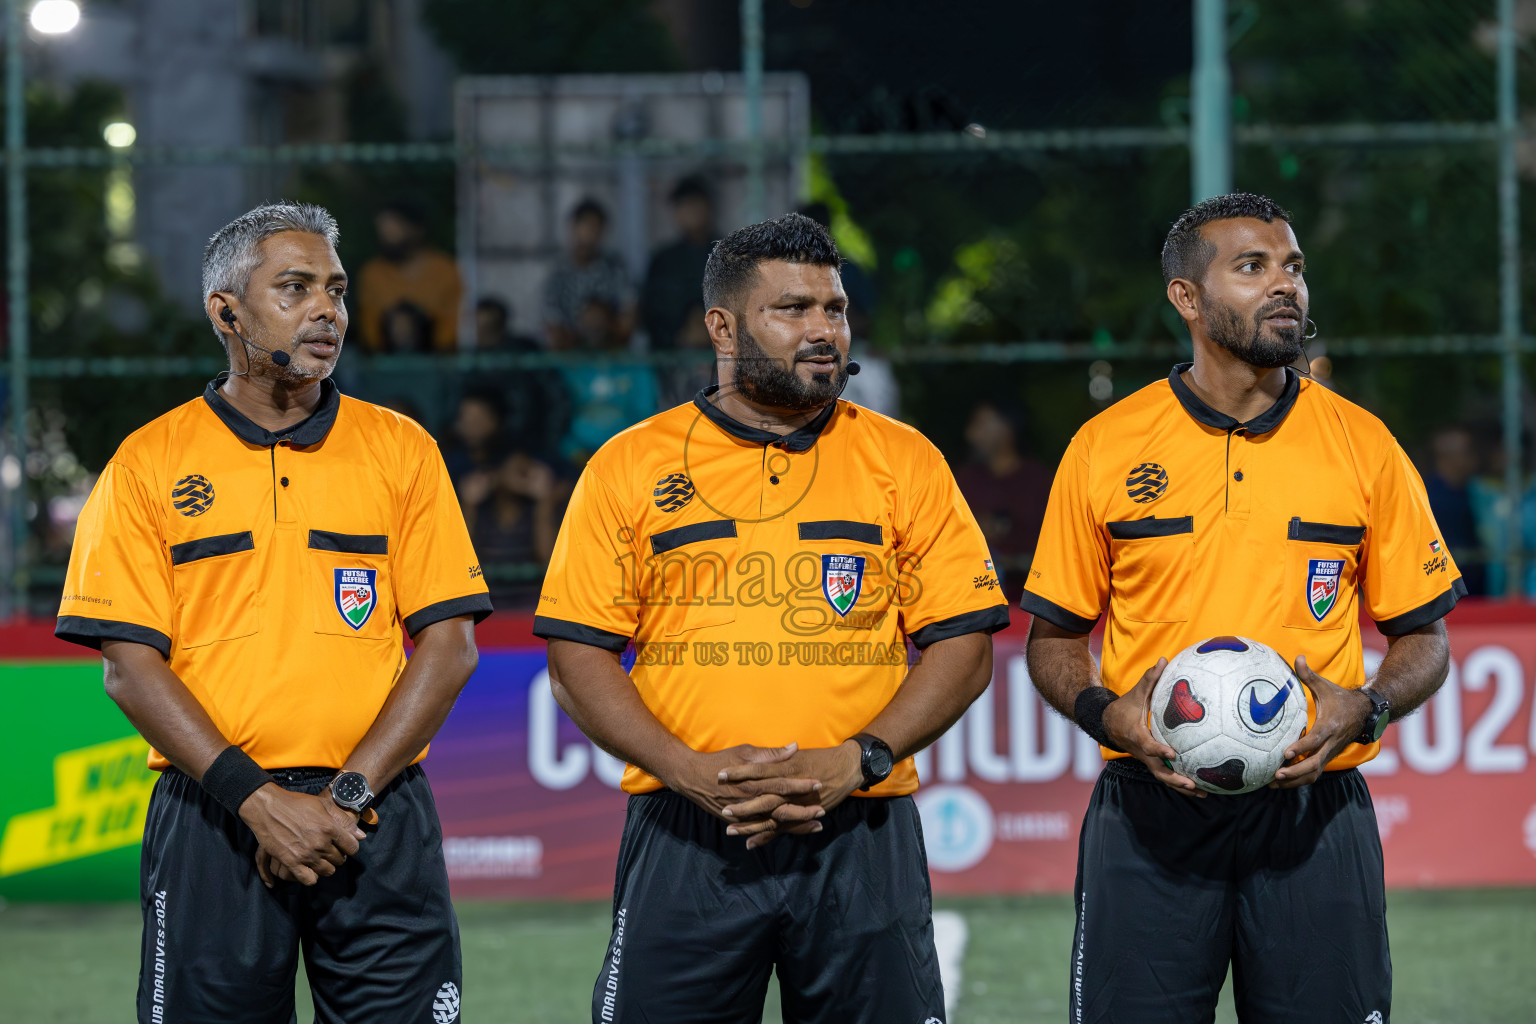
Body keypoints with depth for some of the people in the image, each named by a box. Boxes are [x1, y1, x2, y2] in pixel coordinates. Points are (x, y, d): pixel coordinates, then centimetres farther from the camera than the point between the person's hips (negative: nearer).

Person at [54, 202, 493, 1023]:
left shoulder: (400, 451, 9)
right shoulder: (149, 463, 5)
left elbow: (449, 644, 3)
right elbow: (129, 665, -1)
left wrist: (347, 795, -9)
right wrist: (257, 799, -12)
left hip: (378, 823, 1)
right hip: (211, 822, -1)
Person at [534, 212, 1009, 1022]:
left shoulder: (904, 462, 8)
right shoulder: (629, 467, 6)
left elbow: (962, 646, 4)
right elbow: (578, 658, 3)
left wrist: (855, 763, -11)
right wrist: (690, 772, -11)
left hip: (860, 839, 1)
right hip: (683, 837, -1)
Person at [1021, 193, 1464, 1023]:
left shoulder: (1363, 446, 6)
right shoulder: (1106, 448, 4)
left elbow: (1423, 637, 10)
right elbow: (1054, 636, 10)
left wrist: (1363, 710, -9)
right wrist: (1108, 714, -9)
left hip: (1311, 807, 1)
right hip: (1151, 811, -1)